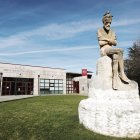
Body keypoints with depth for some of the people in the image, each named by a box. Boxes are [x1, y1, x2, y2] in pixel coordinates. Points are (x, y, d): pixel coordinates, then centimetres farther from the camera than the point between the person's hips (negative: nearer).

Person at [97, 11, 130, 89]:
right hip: (104, 50, -5)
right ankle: (122, 73, -31)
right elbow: (100, 43, -8)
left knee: (115, 57, -35)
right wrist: (110, 41, 0)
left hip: (112, 51, 5)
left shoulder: (112, 32, 20)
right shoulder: (100, 31, 5)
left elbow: (115, 43, 8)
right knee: (120, 50, -33)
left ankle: (115, 78, -39)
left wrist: (107, 40, -8)